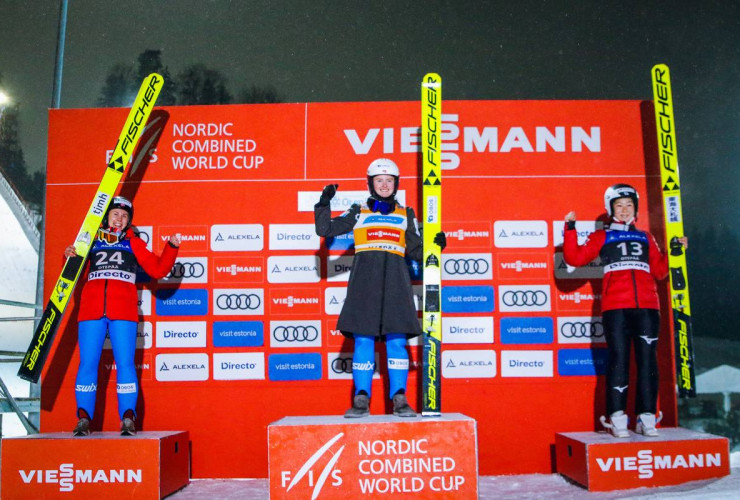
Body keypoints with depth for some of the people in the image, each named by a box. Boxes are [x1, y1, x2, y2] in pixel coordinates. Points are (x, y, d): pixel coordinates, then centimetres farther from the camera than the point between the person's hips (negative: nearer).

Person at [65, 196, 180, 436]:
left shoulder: (133, 242, 17)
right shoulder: (91, 241, 18)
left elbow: (157, 269, 10)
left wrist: (171, 248, -1)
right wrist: (69, 258, -4)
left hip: (123, 311, -1)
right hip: (91, 310, 1)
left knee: (125, 363, -6)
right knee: (87, 363, 0)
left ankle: (128, 418, -2)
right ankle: (84, 418, 7)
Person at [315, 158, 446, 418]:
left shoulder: (406, 215, 18)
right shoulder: (358, 213, 15)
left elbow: (415, 250, 16)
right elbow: (325, 229, 10)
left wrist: (435, 245, 0)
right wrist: (324, 203, 1)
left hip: (395, 280, 1)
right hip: (364, 280, -1)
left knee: (397, 339, -5)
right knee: (363, 340, -4)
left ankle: (400, 399, 1)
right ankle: (361, 400, 2)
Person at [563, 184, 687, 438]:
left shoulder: (645, 238, 23)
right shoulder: (602, 237, 15)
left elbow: (659, 271, 21)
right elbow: (574, 258, 2)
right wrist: (570, 229, -3)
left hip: (647, 306, 3)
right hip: (616, 306, -3)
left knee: (648, 359, -1)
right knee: (619, 358, -7)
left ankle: (646, 418, 4)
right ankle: (617, 418, -5)